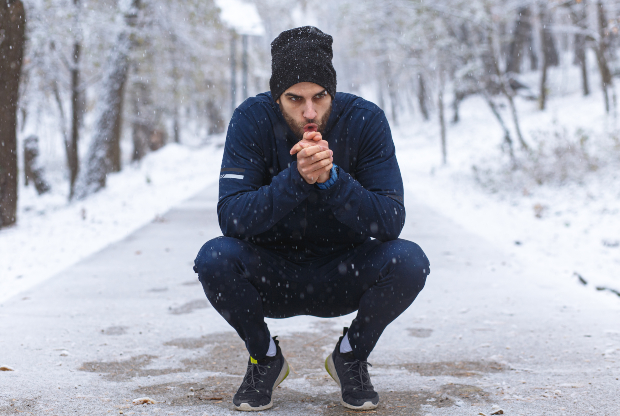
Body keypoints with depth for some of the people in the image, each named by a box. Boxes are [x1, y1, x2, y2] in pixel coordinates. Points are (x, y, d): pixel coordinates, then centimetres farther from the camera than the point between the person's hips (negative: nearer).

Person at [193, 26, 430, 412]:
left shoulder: (365, 120, -15)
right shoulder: (252, 119, -16)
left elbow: (391, 222, -20)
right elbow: (231, 218, -24)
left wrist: (332, 179, -35)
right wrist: (295, 178, -38)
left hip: (342, 278, 0)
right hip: (271, 276, 0)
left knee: (409, 260, -27)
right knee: (215, 257, -30)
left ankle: (351, 357, 3)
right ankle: (265, 358, 1)